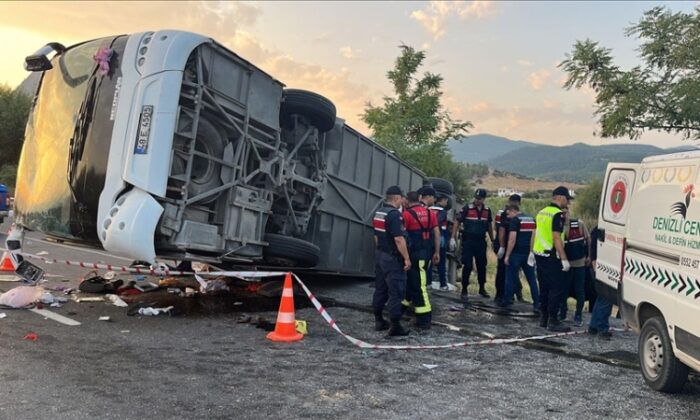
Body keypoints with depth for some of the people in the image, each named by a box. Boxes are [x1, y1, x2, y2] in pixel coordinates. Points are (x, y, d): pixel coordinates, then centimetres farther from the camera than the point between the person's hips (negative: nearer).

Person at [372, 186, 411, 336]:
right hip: (393, 258, -9)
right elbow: (399, 239, -23)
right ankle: (395, 325, -1)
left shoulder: (378, 213, 10)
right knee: (396, 291, -4)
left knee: (380, 289, 14)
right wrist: (407, 258, -18)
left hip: (381, 255, 9)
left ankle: (379, 321, 22)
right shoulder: (394, 214, -19)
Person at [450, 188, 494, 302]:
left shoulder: (487, 210, 7)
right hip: (468, 242, -4)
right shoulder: (467, 208, -7)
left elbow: (489, 226, 18)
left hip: (481, 242, 4)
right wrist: (453, 238, -13)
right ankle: (464, 290, 5)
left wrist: (493, 241, 19)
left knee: (482, 266, 11)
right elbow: (457, 223, -6)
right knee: (467, 266, -5)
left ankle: (482, 288, 28)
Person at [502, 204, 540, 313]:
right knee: (532, 279, 7)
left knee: (511, 277, 6)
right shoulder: (532, 219, 14)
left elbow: (512, 239, -16)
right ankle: (537, 304, 5)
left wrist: (507, 255, -14)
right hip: (529, 254, 6)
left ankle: (507, 300, 15)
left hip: (517, 253, -6)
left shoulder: (515, 220, -8)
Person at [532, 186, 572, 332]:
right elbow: (556, 238, -20)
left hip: (539, 254, 9)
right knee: (557, 289, -3)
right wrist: (564, 259, -20)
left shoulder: (542, 212, 13)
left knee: (544, 287, 15)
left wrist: (532, 252, 24)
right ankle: (553, 321, -2)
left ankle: (543, 317, 21)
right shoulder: (558, 214, -14)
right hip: (551, 257, -9)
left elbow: (535, 233, 18)